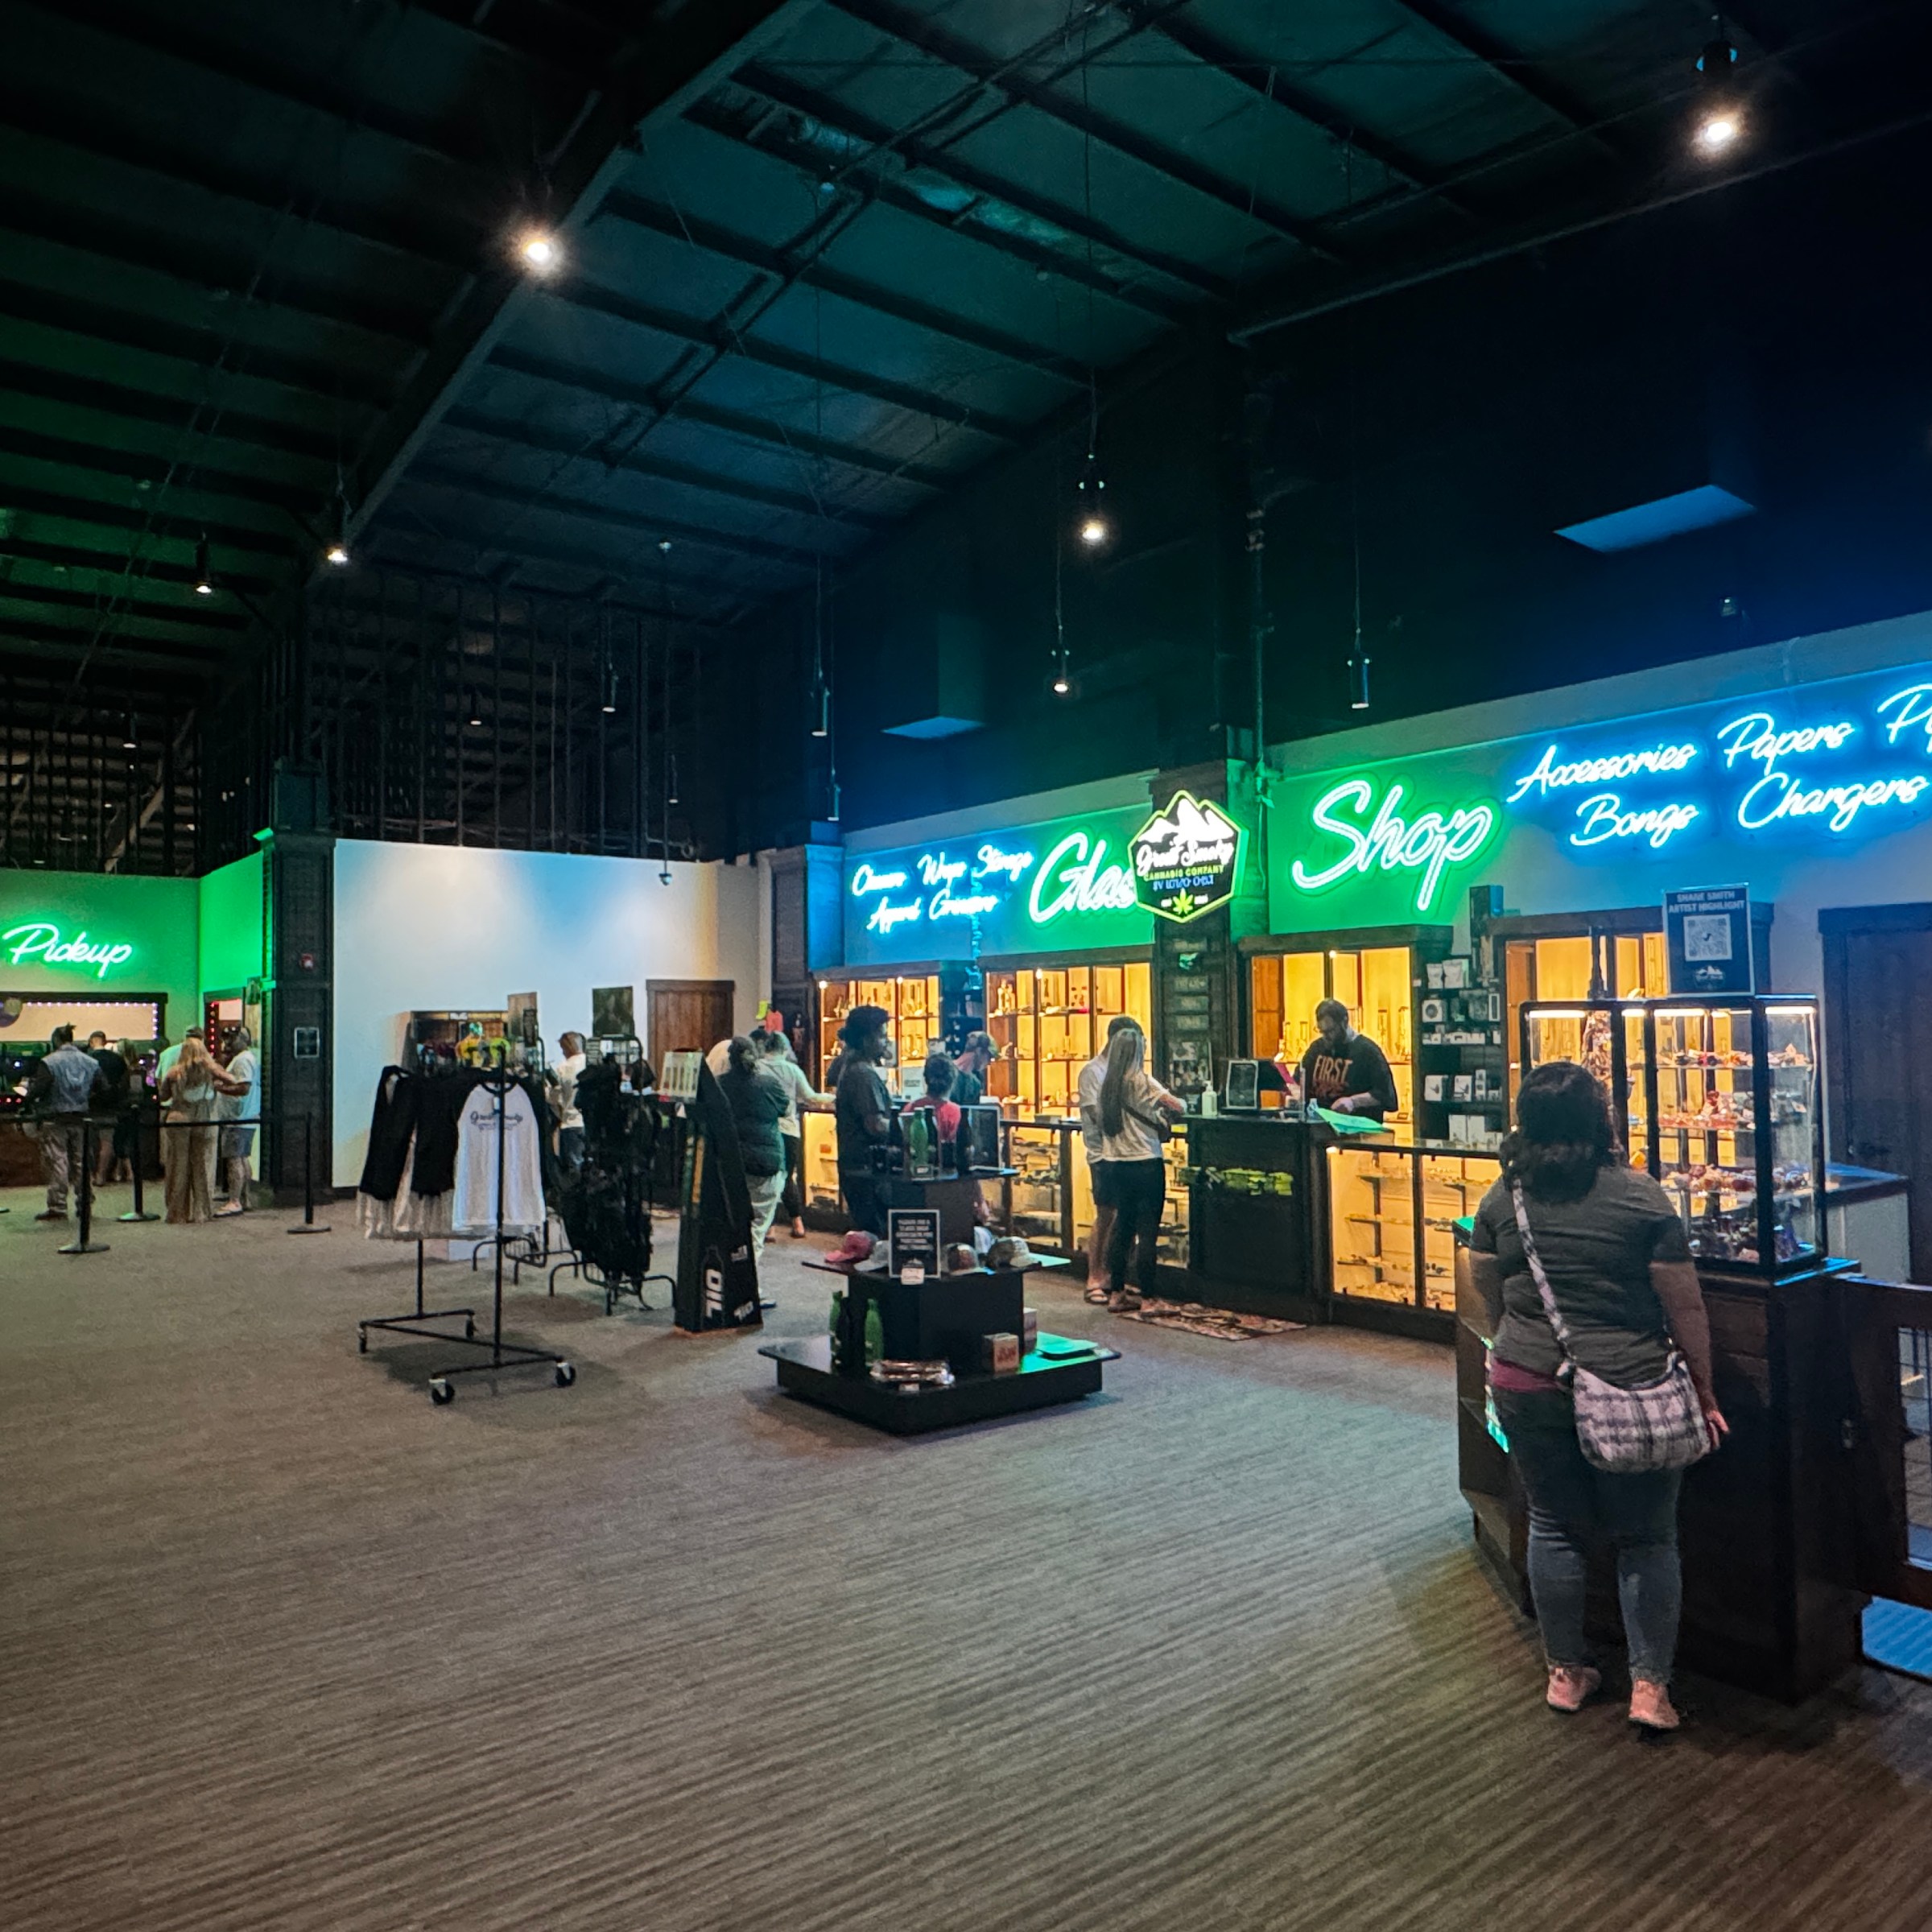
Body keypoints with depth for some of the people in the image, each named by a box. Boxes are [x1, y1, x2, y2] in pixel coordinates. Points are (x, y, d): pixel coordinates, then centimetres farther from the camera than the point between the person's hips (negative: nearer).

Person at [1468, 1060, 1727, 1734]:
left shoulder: (1502, 1199, -3)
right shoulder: (1640, 1197, -11)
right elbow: (1685, 1308, -7)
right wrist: (1702, 1391, 4)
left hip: (1527, 1387, 3)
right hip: (1629, 1392, -2)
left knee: (1554, 1527, 16)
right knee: (1646, 1538, 13)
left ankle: (1565, 1671, 28)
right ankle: (1650, 1685, 19)